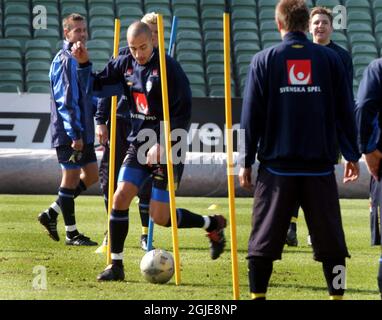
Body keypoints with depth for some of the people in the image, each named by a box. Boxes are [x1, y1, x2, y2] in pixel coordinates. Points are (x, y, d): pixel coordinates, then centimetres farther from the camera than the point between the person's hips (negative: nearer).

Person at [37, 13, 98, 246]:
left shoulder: (79, 58, 16)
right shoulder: (65, 61, -15)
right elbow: (65, 100, -20)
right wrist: (75, 134, -22)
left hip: (83, 132, 10)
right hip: (68, 133, -10)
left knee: (91, 175, 12)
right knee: (71, 178, -2)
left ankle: (51, 214, 19)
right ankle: (72, 234, 6)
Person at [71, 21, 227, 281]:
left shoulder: (168, 68, -14)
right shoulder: (124, 65, 3)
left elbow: (183, 113, -15)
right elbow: (95, 87, 13)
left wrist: (162, 145, -18)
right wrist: (84, 64, -4)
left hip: (167, 149, -6)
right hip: (139, 143, 6)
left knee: (160, 217, -5)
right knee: (120, 198, -8)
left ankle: (213, 224, 19)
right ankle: (116, 265, 1)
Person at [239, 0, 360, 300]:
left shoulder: (264, 60, 0)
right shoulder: (329, 59, 3)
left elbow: (251, 115, 0)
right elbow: (345, 110, 6)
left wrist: (246, 161, 7)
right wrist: (352, 155, 14)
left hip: (276, 165, -1)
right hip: (320, 165, 1)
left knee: (264, 238, 5)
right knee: (329, 238, 7)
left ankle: (257, 295, 2)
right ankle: (337, 296, 5)